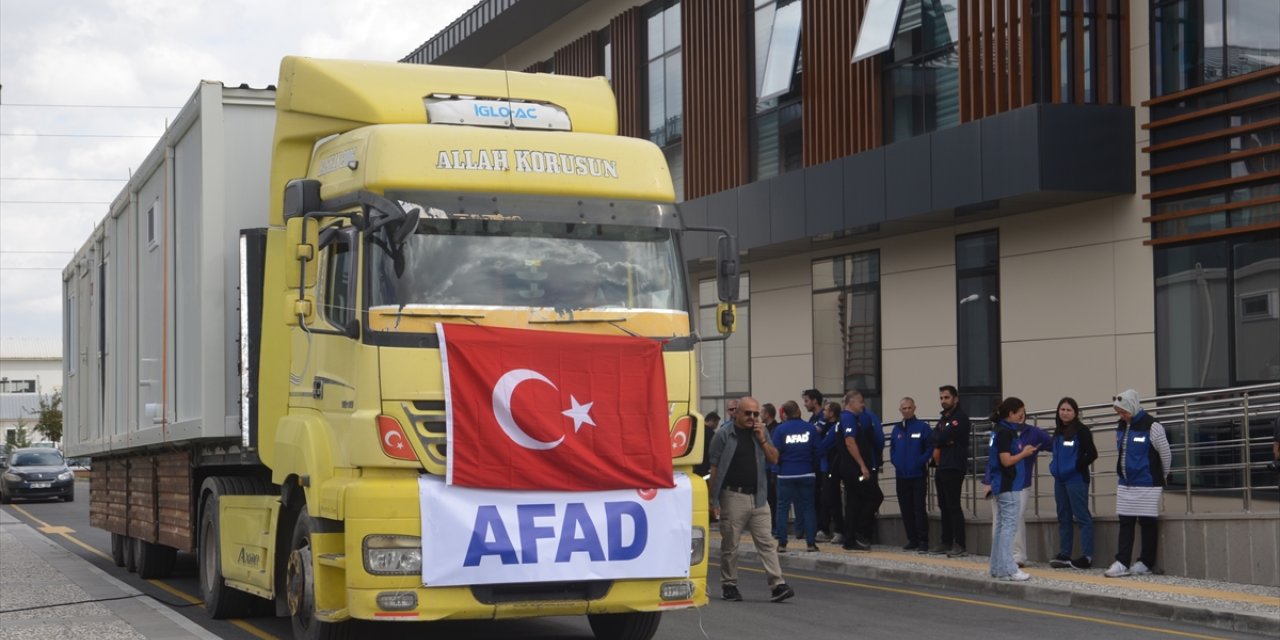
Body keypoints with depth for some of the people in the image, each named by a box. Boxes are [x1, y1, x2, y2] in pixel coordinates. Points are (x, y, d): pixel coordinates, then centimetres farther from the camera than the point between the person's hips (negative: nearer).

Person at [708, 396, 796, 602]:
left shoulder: (760, 433, 13)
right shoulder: (724, 435, -2)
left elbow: (774, 459, 7)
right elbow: (714, 468, -3)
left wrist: (762, 439, -5)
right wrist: (713, 499, -8)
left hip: (758, 498, 4)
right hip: (733, 498, -4)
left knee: (767, 542, -2)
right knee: (730, 545, 4)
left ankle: (777, 585, -7)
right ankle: (729, 585, 16)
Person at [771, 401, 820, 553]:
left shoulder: (780, 429, -5)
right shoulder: (810, 428, 0)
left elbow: (775, 453, -6)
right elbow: (817, 451, 1)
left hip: (786, 474, -1)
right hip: (806, 473, 1)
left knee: (782, 507, 5)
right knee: (808, 507, 7)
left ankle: (782, 543, 1)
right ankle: (811, 542, 2)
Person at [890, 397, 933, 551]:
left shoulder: (922, 427, -3)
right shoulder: (897, 429, 12)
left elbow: (930, 448, -6)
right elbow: (892, 449, 19)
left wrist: (920, 462, -12)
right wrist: (895, 462, 4)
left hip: (918, 475, -5)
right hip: (901, 475, 5)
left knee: (919, 508, -8)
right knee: (906, 509, 7)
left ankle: (923, 540, -5)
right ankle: (912, 539, 15)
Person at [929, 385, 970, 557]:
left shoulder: (960, 417, -8)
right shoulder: (943, 417, 20)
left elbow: (943, 436, -18)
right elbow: (932, 438, 8)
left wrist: (938, 440, 2)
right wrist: (939, 444, -10)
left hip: (954, 468, -9)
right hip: (941, 467, 9)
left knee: (953, 505, -12)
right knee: (944, 506, 11)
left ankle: (959, 545, -14)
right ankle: (946, 542, 17)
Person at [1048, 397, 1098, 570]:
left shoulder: (1081, 430, -8)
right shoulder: (1058, 432, 14)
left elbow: (1092, 454, -12)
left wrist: (1077, 466, -12)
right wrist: (1054, 466, 9)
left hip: (1076, 480, -8)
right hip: (1060, 479, 8)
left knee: (1082, 517, -5)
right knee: (1064, 518, 11)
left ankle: (1087, 556, -5)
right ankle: (1064, 555, 17)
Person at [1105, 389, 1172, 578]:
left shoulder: (1151, 426, -12)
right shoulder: (1121, 427, 9)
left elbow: (1166, 455, -5)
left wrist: (1159, 477, 7)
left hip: (1147, 485, -6)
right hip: (1125, 485, 6)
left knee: (1147, 523, 1)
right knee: (1125, 522, 3)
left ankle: (1146, 563, 8)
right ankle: (1122, 563, 2)